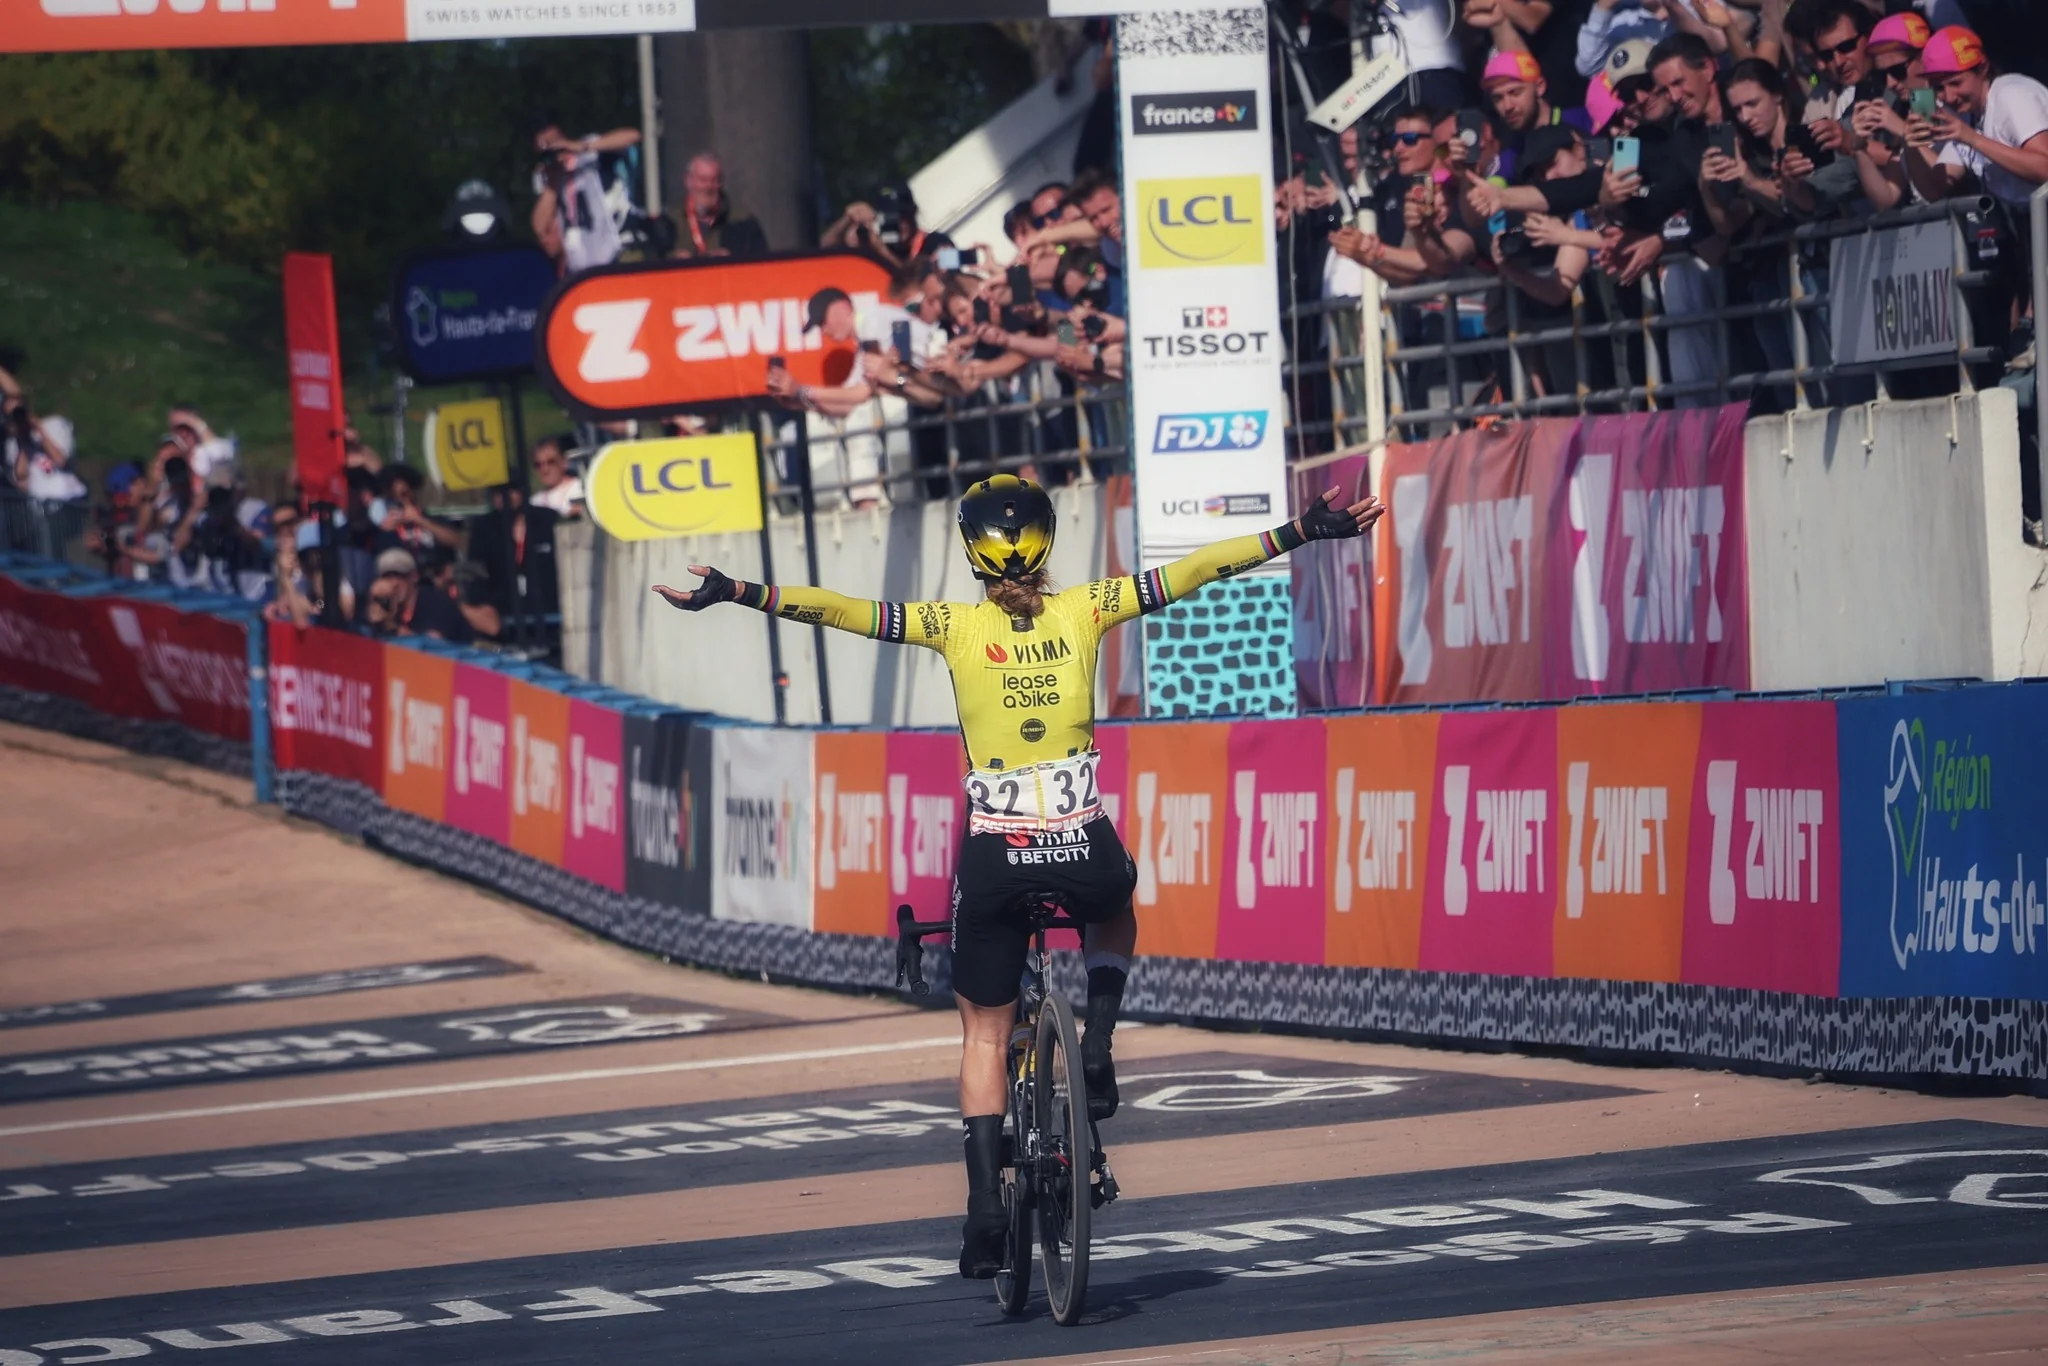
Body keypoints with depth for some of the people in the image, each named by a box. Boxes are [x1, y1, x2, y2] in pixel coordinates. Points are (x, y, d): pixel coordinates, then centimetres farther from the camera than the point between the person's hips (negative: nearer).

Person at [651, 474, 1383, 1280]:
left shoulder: (957, 627, -2)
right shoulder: (1084, 612, 1)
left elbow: (843, 610, -6)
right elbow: (1191, 573, 3)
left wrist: (734, 594, -3)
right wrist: (1305, 533, 7)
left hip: (993, 857, -1)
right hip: (1083, 851, 1)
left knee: (985, 1033, 15)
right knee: (1115, 911, 38)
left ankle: (985, 1207, 5)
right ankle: (1098, 1041, 13)